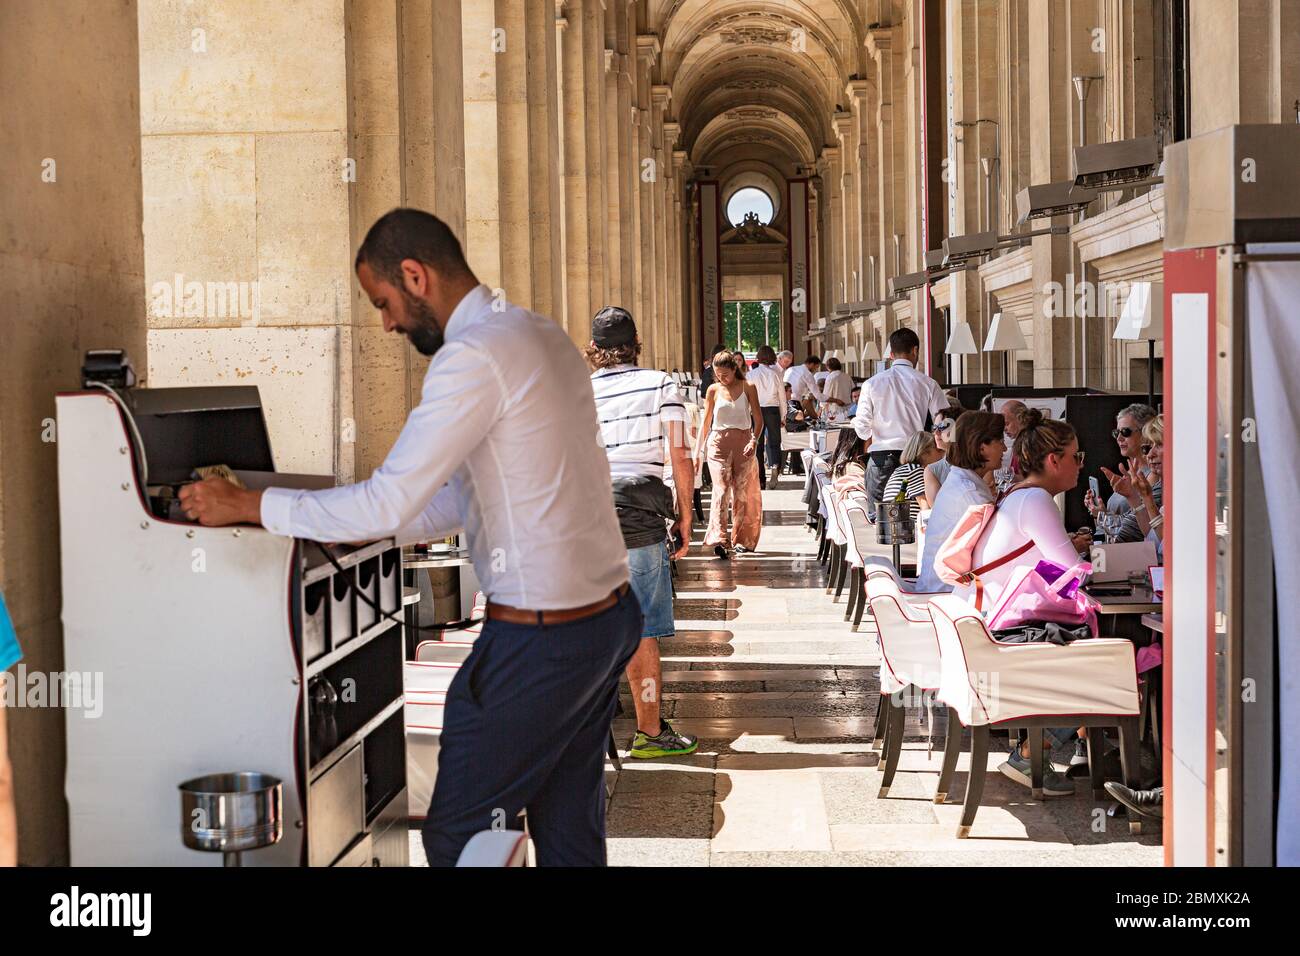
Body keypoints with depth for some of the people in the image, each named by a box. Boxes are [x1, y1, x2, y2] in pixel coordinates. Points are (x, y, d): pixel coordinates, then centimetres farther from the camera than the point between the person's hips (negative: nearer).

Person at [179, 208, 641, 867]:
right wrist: (367, 532, 12)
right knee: (571, 833, 17)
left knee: (457, 837, 3)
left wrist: (246, 506, -9)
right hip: (610, 615, 10)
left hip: (537, 639, -10)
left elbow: (385, 503, -20)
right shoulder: (542, 336, 13)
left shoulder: (475, 355, -18)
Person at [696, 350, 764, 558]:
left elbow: (758, 420, 2)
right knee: (721, 489, -13)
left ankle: (743, 539, 14)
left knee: (743, 492, 2)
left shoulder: (748, 388, 4)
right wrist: (698, 449, 10)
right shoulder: (714, 390, 7)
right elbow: (706, 422, 13)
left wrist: (754, 441, -14)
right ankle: (719, 539, -24)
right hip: (719, 443, 0)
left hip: (743, 442, 1)